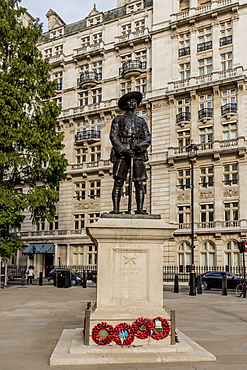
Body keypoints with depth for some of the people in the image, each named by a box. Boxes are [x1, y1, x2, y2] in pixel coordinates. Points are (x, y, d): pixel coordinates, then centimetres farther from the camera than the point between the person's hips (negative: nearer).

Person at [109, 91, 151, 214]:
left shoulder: (141, 121, 24)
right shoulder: (118, 119, 17)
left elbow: (148, 138, 12)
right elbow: (113, 136, 4)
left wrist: (140, 146, -10)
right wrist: (123, 149, -12)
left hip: (138, 154, 2)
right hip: (121, 153, -2)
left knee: (139, 183, -6)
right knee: (118, 182, -10)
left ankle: (140, 209, -5)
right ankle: (116, 208, -11)